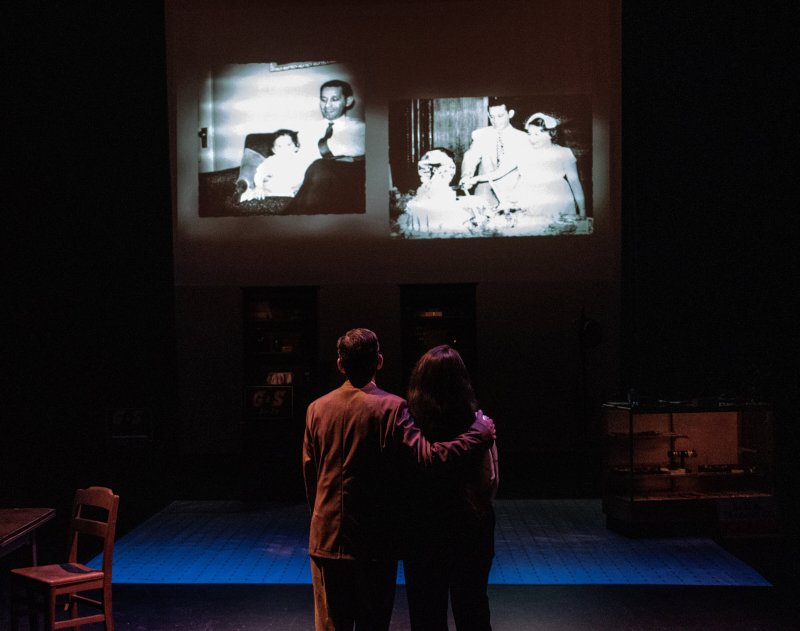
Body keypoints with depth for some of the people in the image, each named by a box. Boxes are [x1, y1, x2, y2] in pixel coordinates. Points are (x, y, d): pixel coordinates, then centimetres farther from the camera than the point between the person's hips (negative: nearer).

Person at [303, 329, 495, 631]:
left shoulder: (317, 408, 0)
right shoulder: (390, 407, -13)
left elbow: (309, 472, 6)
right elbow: (428, 456, -21)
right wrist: (478, 433, -9)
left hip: (326, 538, 3)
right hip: (374, 541, -3)